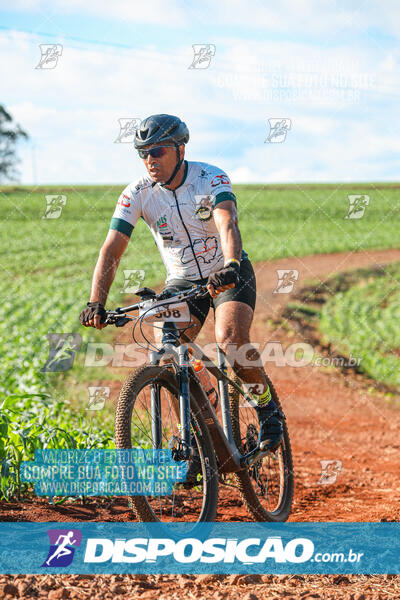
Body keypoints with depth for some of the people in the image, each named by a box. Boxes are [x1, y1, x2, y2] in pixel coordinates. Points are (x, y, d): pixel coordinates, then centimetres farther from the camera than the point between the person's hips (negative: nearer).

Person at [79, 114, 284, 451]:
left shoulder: (211, 179, -21)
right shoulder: (137, 194, -13)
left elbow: (227, 225, -38)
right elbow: (112, 250, -20)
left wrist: (230, 266, -58)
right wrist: (96, 303, -34)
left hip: (229, 274, -3)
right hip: (182, 281, 3)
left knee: (230, 338, -28)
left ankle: (268, 411, -4)